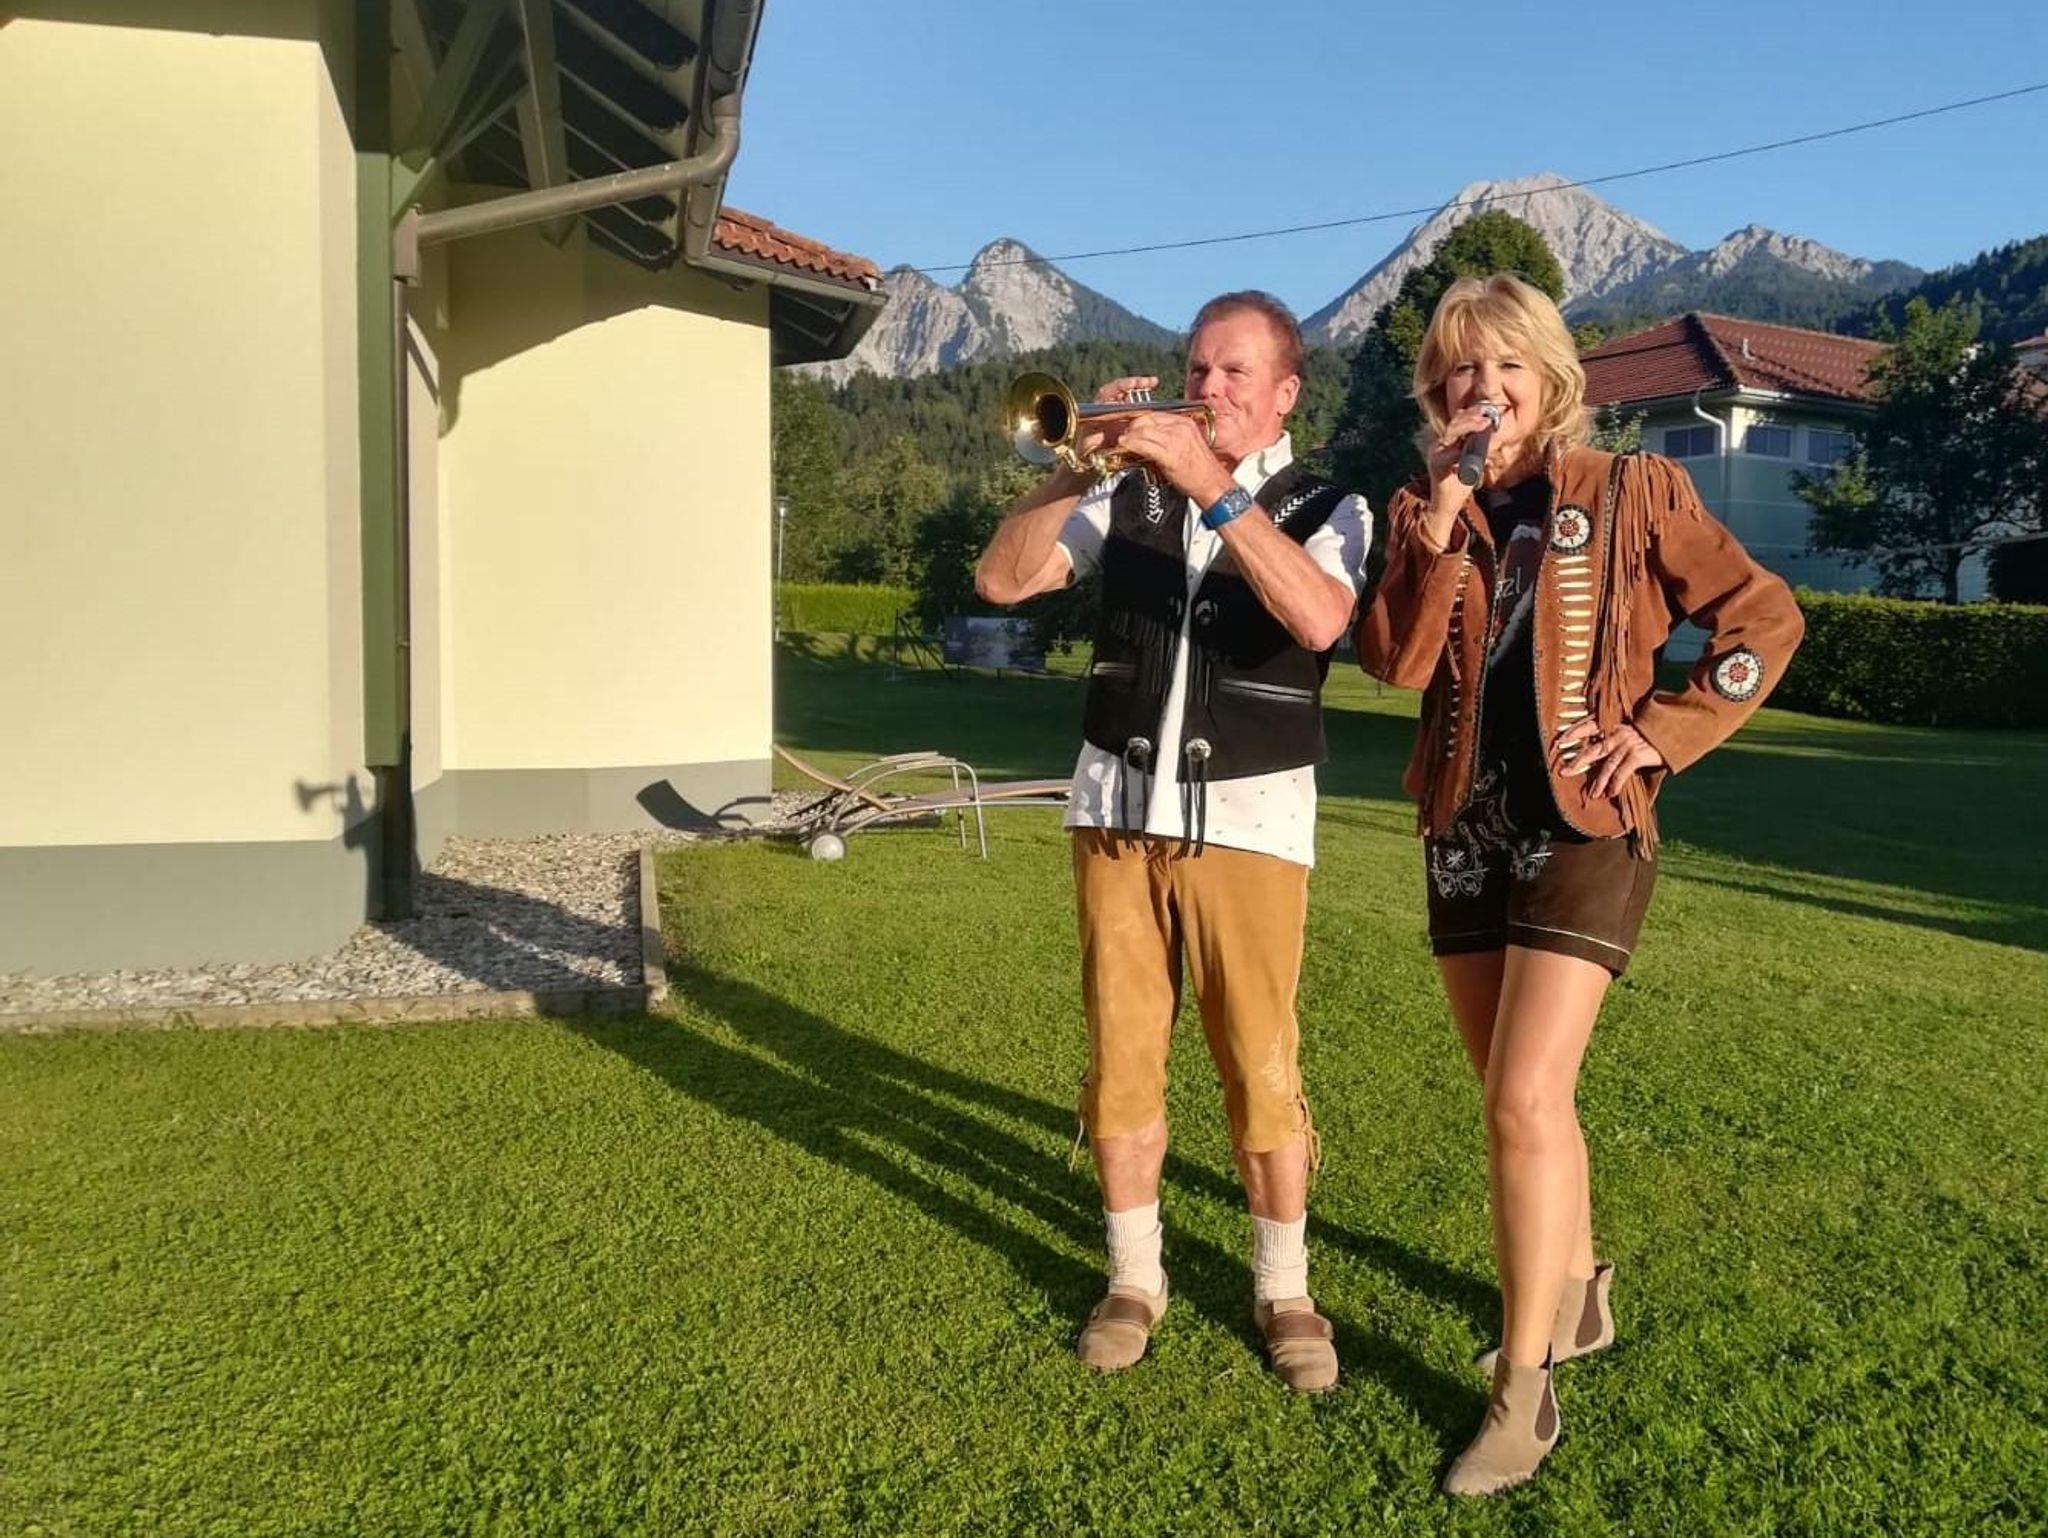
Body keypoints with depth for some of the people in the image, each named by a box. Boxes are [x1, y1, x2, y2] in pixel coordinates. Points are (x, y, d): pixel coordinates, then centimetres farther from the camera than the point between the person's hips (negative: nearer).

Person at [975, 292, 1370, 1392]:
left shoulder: (1325, 509, 2)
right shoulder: (1130, 494, 9)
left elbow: (1318, 618, -21)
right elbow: (1002, 579, -1)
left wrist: (1215, 485, -25)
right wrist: (1076, 465, -11)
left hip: (1248, 819, -2)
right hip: (1117, 807, 3)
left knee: (1260, 1069, 1)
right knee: (1120, 1055, 7)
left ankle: (1283, 1291, 20)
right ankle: (1135, 1279, 23)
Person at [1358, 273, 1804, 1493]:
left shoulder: (1633, 491, -2)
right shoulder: (1425, 512, 7)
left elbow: (1765, 617, 0)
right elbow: (1396, 663, -8)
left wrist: (1661, 735, -9)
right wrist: (1443, 513, -15)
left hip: (1584, 828, -5)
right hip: (1466, 829, 5)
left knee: (1524, 1101, -12)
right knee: (1523, 1098, 16)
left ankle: (1524, 1391, 1)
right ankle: (1578, 1292, 39)